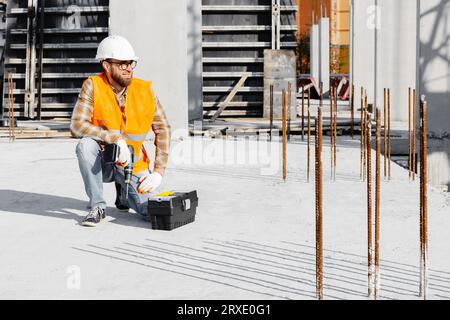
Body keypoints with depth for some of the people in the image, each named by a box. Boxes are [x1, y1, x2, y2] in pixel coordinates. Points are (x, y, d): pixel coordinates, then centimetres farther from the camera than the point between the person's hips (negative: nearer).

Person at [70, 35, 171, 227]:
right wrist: (116, 138, -33)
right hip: (102, 162, -1)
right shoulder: (92, 86, -14)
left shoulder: (145, 90, -9)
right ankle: (97, 207, -15)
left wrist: (159, 171, -12)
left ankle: (123, 192, 23)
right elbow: (77, 126, -23)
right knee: (85, 145, -34)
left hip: (133, 164, 2)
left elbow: (163, 130, -4)